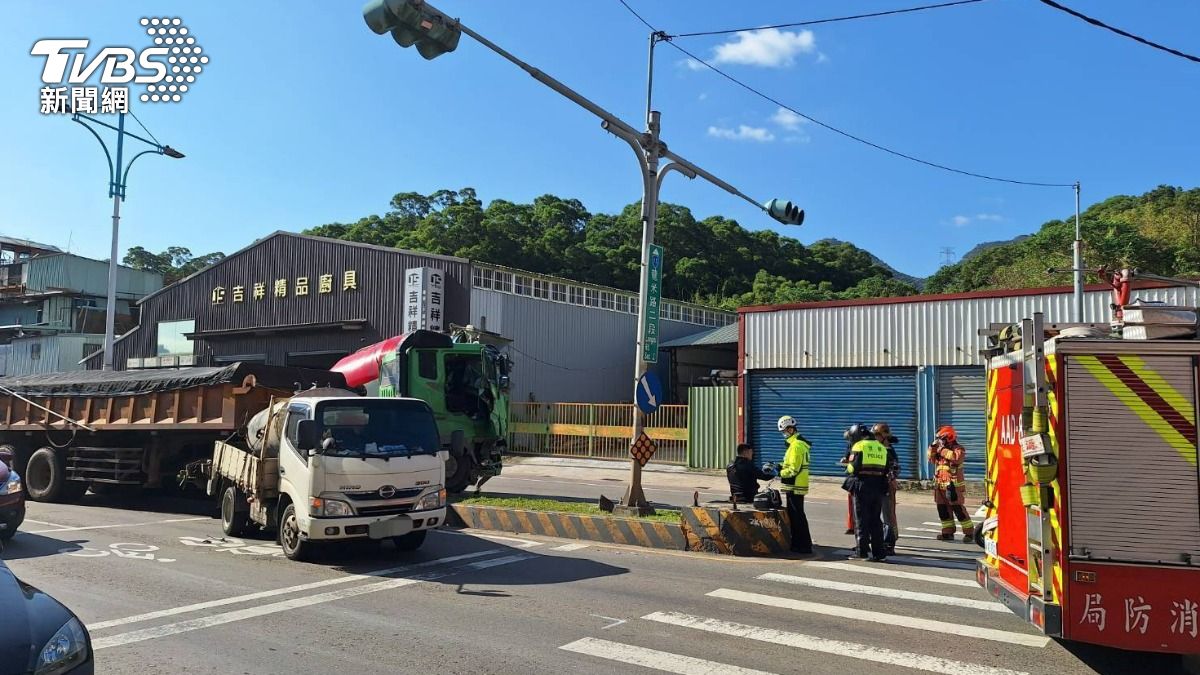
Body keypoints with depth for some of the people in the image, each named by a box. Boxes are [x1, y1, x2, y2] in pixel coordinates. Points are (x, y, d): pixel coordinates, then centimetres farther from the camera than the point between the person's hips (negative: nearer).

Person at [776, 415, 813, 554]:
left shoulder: (796, 445, -19)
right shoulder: (800, 443, 14)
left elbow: (793, 470, -22)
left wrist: (780, 472, -10)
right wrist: (781, 467, 10)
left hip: (795, 487, -10)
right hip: (797, 487, 10)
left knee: (797, 517, -5)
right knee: (793, 515, 16)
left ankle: (805, 546, -1)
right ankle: (797, 544, 24)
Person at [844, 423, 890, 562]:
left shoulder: (859, 446, -6)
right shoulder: (882, 447, 14)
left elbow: (854, 467, -13)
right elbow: (886, 469, 10)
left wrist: (848, 468, 7)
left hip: (863, 485, -5)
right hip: (878, 486, 5)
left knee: (862, 520, 1)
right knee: (876, 520, 11)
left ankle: (862, 552, 2)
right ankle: (879, 552, 11)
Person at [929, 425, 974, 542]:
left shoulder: (959, 449, -7)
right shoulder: (940, 449, 15)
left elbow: (955, 457, -28)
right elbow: (931, 459, 14)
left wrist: (942, 449, -20)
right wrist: (933, 447, 1)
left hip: (953, 485, -8)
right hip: (940, 485, 8)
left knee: (958, 509, -8)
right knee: (943, 509, 9)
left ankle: (969, 532, 0)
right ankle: (948, 532, 17)